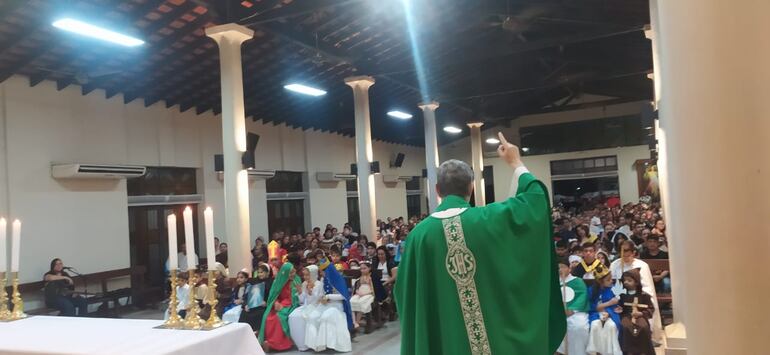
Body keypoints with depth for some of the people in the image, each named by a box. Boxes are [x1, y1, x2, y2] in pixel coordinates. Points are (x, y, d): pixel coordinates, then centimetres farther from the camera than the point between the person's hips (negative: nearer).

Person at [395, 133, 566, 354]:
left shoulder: (419, 234, -9)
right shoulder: (490, 218, -10)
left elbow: (405, 293, -2)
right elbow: (535, 197, 4)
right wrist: (516, 164, 17)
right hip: (496, 336, 0)